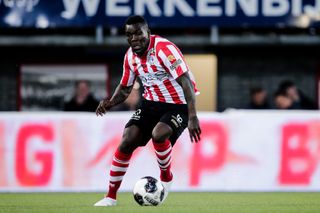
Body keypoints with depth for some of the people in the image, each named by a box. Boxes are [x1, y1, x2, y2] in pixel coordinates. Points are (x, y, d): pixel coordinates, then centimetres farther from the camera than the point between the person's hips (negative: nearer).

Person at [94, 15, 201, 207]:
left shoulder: (164, 48, -23)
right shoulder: (131, 56, 0)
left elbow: (186, 82, -27)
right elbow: (125, 88, 14)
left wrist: (192, 116, -35)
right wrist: (111, 103, -9)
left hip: (179, 104, -6)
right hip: (152, 102, 6)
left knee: (158, 134, -32)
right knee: (127, 140, -8)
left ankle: (166, 177, -1)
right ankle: (111, 196, 4)